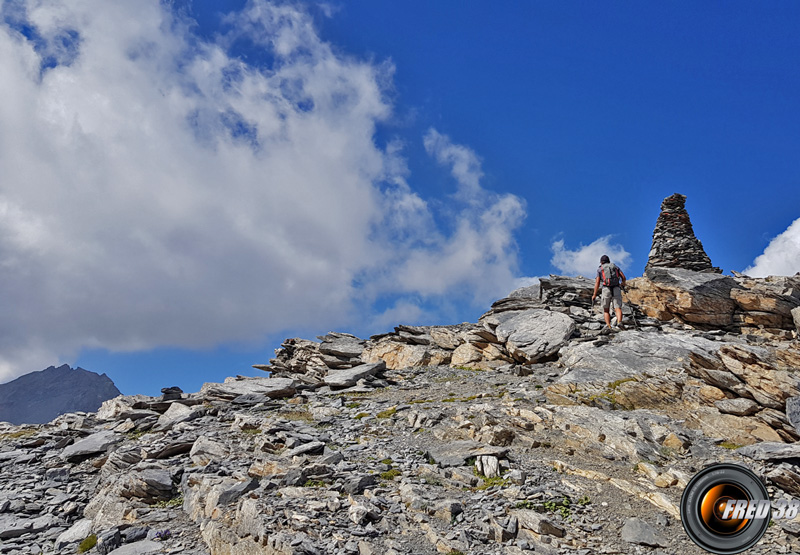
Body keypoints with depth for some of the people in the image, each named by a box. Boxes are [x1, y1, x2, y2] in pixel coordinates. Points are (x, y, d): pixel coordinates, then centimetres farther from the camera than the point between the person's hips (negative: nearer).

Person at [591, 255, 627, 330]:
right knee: (618, 308, -9)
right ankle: (619, 323, -36)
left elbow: (597, 282, 4)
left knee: (606, 310, 11)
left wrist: (594, 295, 5)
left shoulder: (600, 269, 15)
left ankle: (608, 326, -9)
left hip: (606, 290, -1)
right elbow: (623, 277, 11)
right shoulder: (615, 266, 23)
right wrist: (623, 283, 33)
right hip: (616, 289, 1)